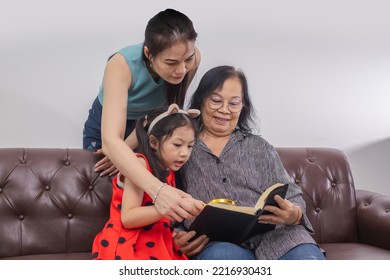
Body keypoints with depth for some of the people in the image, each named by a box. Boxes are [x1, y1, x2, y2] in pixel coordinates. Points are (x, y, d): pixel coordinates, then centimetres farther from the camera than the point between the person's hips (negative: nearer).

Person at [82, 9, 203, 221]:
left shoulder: (191, 59, -31)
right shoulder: (122, 65, -41)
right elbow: (110, 140, -53)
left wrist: (126, 149, -27)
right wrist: (158, 190, -69)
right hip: (107, 125, -2)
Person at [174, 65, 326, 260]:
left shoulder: (259, 147, 20)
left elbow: (293, 199, 13)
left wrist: (293, 215, -12)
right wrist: (178, 238, -12)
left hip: (276, 235, 1)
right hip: (220, 243, -1)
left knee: (306, 257, -33)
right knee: (221, 255, -37)